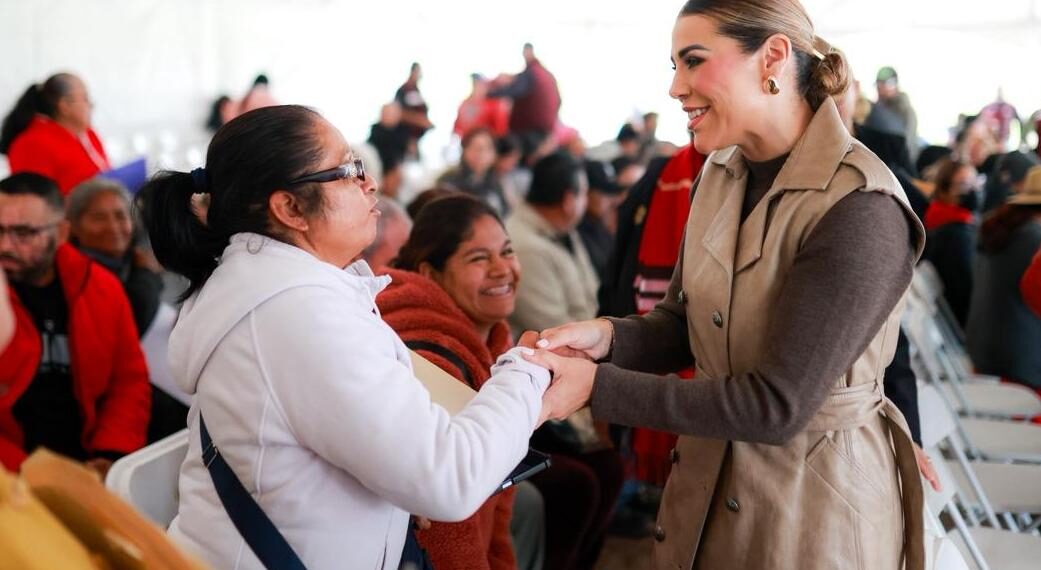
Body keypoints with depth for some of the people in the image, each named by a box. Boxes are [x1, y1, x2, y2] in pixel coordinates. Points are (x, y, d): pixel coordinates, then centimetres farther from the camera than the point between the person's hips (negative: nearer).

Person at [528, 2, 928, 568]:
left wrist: (598, 386, -25)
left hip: (814, 500, -7)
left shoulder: (859, 210, -25)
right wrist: (609, 336, -14)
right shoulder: (721, 173, 1)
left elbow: (777, 405, -26)